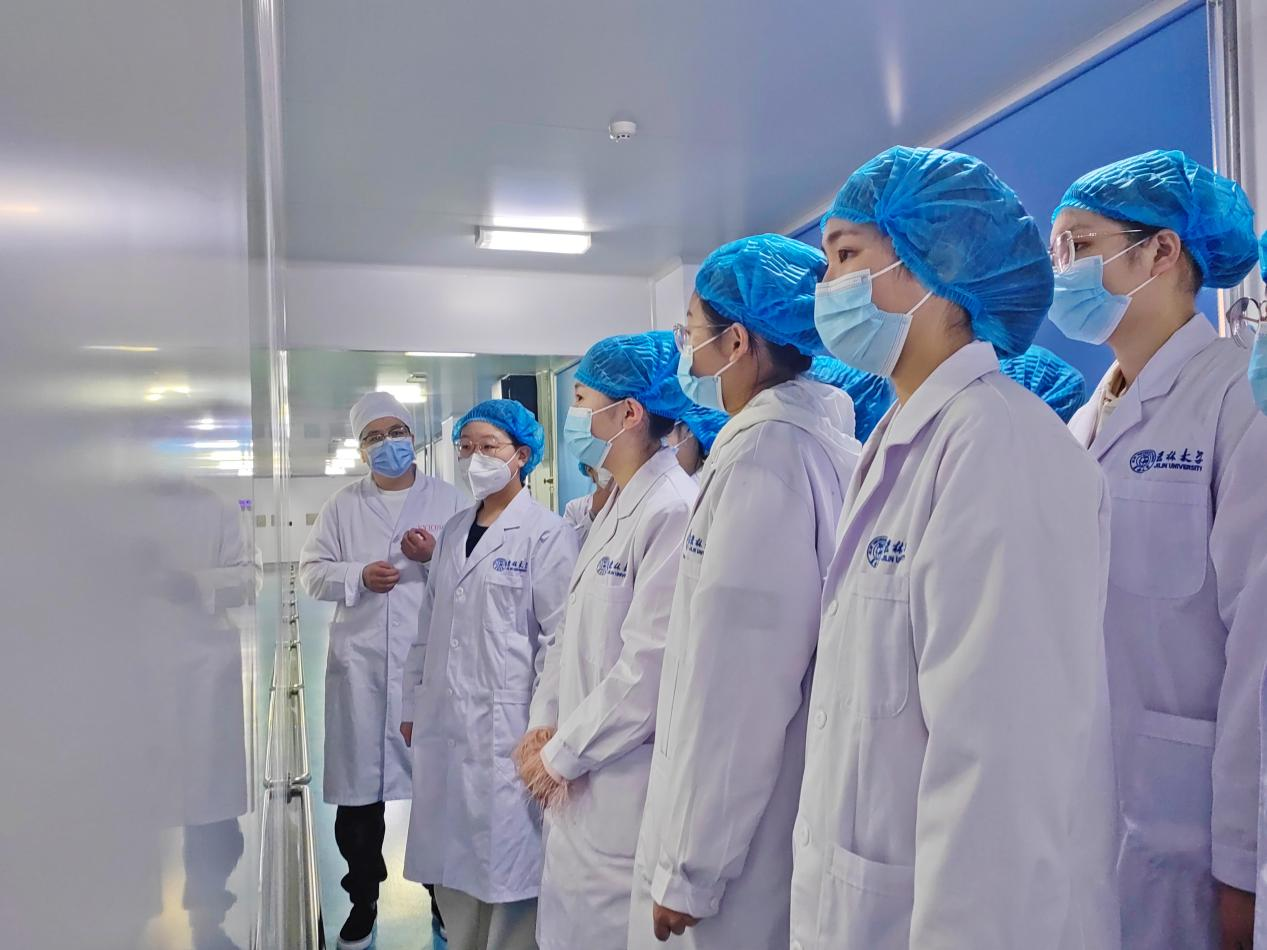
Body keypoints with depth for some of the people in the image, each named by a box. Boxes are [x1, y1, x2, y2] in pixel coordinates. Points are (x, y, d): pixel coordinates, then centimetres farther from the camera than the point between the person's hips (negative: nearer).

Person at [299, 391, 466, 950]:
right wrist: (359, 576, -9)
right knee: (358, 786, 7)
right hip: (360, 663, 2)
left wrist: (436, 556, -14)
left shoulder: (447, 498, 7)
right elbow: (312, 571, 8)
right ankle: (363, 903, 26)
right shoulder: (342, 505, 11)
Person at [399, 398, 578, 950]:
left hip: (506, 727, -6)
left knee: (507, 862, 2)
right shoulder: (454, 530, 13)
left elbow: (561, 636, -10)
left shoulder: (547, 533, -8)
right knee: (451, 864, 14)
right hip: (444, 724, 6)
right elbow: (428, 626, 17)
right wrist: (412, 705, 16)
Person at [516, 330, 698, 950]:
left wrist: (562, 754, -13)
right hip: (579, 784, 9)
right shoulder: (615, 510, 12)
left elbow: (651, 668, -24)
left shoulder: (673, 511, -20)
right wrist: (544, 723, 4)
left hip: (626, 788, -9)